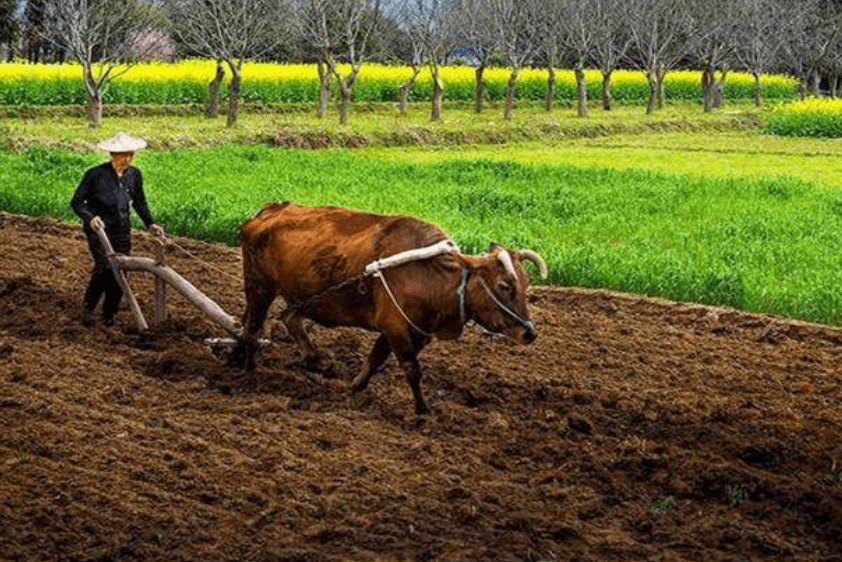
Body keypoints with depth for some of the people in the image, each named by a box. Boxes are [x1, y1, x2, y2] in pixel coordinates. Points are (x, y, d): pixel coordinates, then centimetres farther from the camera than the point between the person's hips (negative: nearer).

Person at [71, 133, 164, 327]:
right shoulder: (96, 174, -10)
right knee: (105, 266, -23)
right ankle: (88, 307, -3)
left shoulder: (134, 175, 5)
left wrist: (150, 224, 10)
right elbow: (76, 202, -5)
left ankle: (109, 314, 17)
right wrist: (89, 218, -22)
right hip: (98, 228, -5)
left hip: (121, 229, 5)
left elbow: (139, 202, 21)